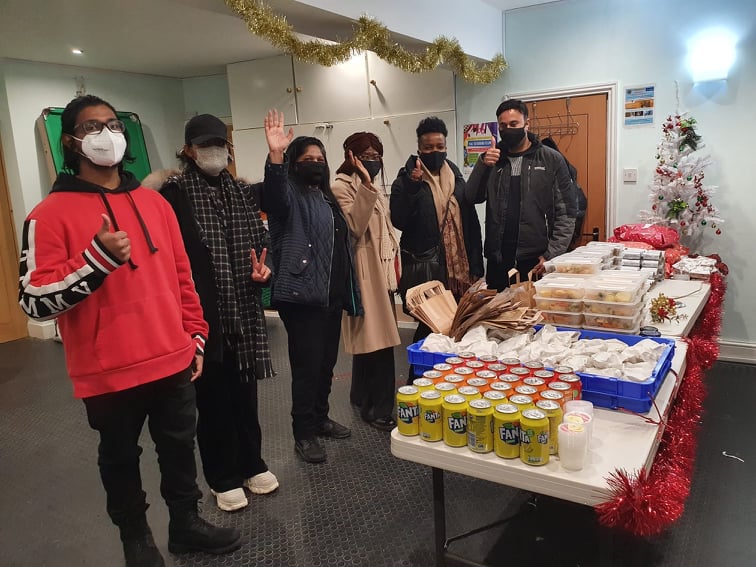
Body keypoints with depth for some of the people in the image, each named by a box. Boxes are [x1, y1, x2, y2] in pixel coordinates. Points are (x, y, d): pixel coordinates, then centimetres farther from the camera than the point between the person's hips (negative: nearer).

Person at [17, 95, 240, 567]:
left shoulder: (154, 202, 7)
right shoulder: (51, 213, -9)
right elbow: (35, 301, -13)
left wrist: (196, 337, 12)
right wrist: (98, 259, -26)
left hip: (173, 362, 4)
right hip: (108, 373, -4)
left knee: (180, 448, 18)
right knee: (121, 458, 16)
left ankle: (186, 524, 39)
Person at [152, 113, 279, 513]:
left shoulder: (243, 192, 11)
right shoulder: (175, 192, -6)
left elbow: (260, 238, 16)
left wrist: (263, 267, -5)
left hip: (244, 310, 5)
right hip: (202, 311, -4)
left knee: (244, 390, 15)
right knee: (213, 395, 8)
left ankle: (251, 465, 33)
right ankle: (223, 478, 25)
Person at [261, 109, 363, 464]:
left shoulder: (327, 198, 19)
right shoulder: (289, 195, -4)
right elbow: (272, 195, -30)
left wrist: (346, 292, 22)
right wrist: (275, 156, -47)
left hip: (332, 295, 8)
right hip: (302, 296, -8)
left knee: (327, 362, 16)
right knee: (307, 365, -5)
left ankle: (320, 419, 32)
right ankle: (304, 434, 8)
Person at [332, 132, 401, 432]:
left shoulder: (373, 187, 19)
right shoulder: (341, 187, -9)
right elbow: (355, 227, -24)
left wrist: (394, 262, 20)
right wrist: (366, 187, -29)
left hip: (381, 270, 9)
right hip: (364, 272, -9)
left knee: (369, 338, 16)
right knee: (377, 339, -9)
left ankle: (363, 397, 29)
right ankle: (379, 409, 0)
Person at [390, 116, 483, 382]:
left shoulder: (456, 177, 13)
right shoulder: (406, 178, -1)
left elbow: (471, 222, 12)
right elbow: (399, 221, -13)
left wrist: (475, 266, 8)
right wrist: (412, 187, -23)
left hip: (458, 268, 5)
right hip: (425, 268, -4)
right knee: (429, 327, -3)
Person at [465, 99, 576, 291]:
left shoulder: (551, 159, -1)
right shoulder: (493, 159, 9)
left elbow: (565, 213, -3)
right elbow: (472, 197, -1)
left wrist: (552, 255, -10)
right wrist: (482, 165, -16)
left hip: (536, 261, -3)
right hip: (497, 260, 3)